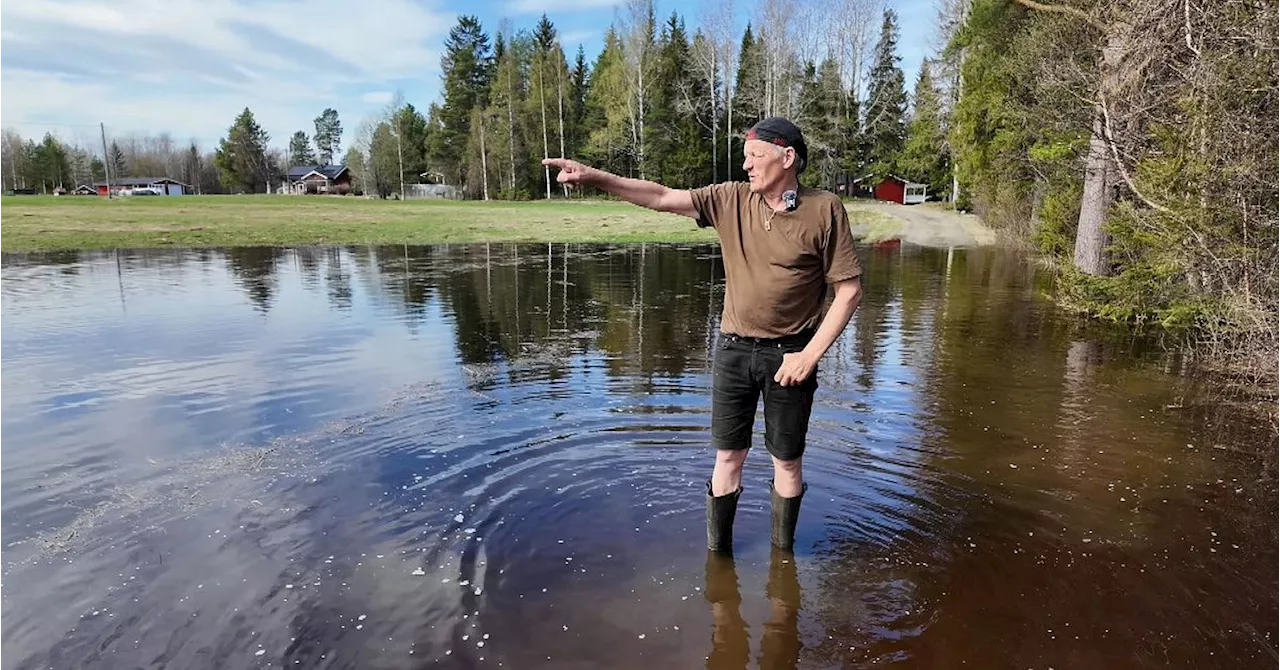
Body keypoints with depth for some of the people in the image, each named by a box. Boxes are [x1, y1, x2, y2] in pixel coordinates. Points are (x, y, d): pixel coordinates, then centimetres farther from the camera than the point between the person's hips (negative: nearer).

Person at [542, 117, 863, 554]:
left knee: (787, 461, 12)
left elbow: (849, 290, -8)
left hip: (789, 356, -2)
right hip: (734, 351, 3)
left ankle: (782, 552, 34)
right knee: (728, 456, 11)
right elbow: (661, 197, -4)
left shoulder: (825, 210, -9)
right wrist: (595, 177, -15)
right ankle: (718, 551, 28)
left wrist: (810, 355, -13)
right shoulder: (731, 199, 0)